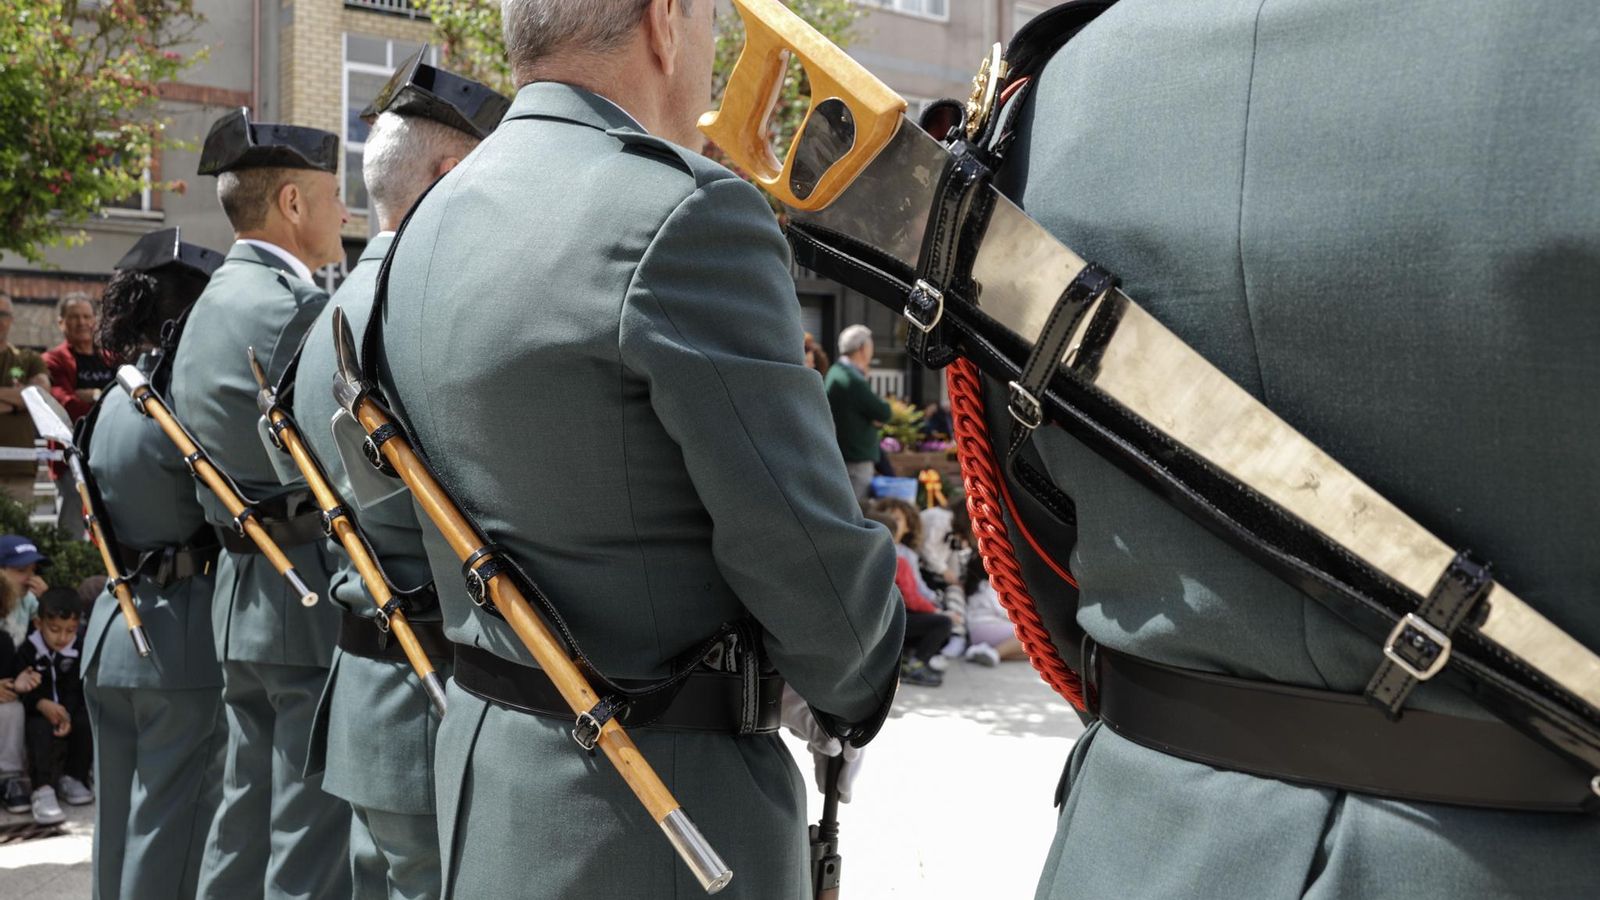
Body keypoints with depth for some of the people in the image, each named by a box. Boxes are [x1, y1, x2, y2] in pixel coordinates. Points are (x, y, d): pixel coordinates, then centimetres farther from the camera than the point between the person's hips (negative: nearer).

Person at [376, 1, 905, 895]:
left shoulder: (432, 227, 5)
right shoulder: (686, 214, -21)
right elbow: (807, 548, -18)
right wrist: (857, 690, 0)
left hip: (486, 758, 8)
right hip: (657, 802, -8)